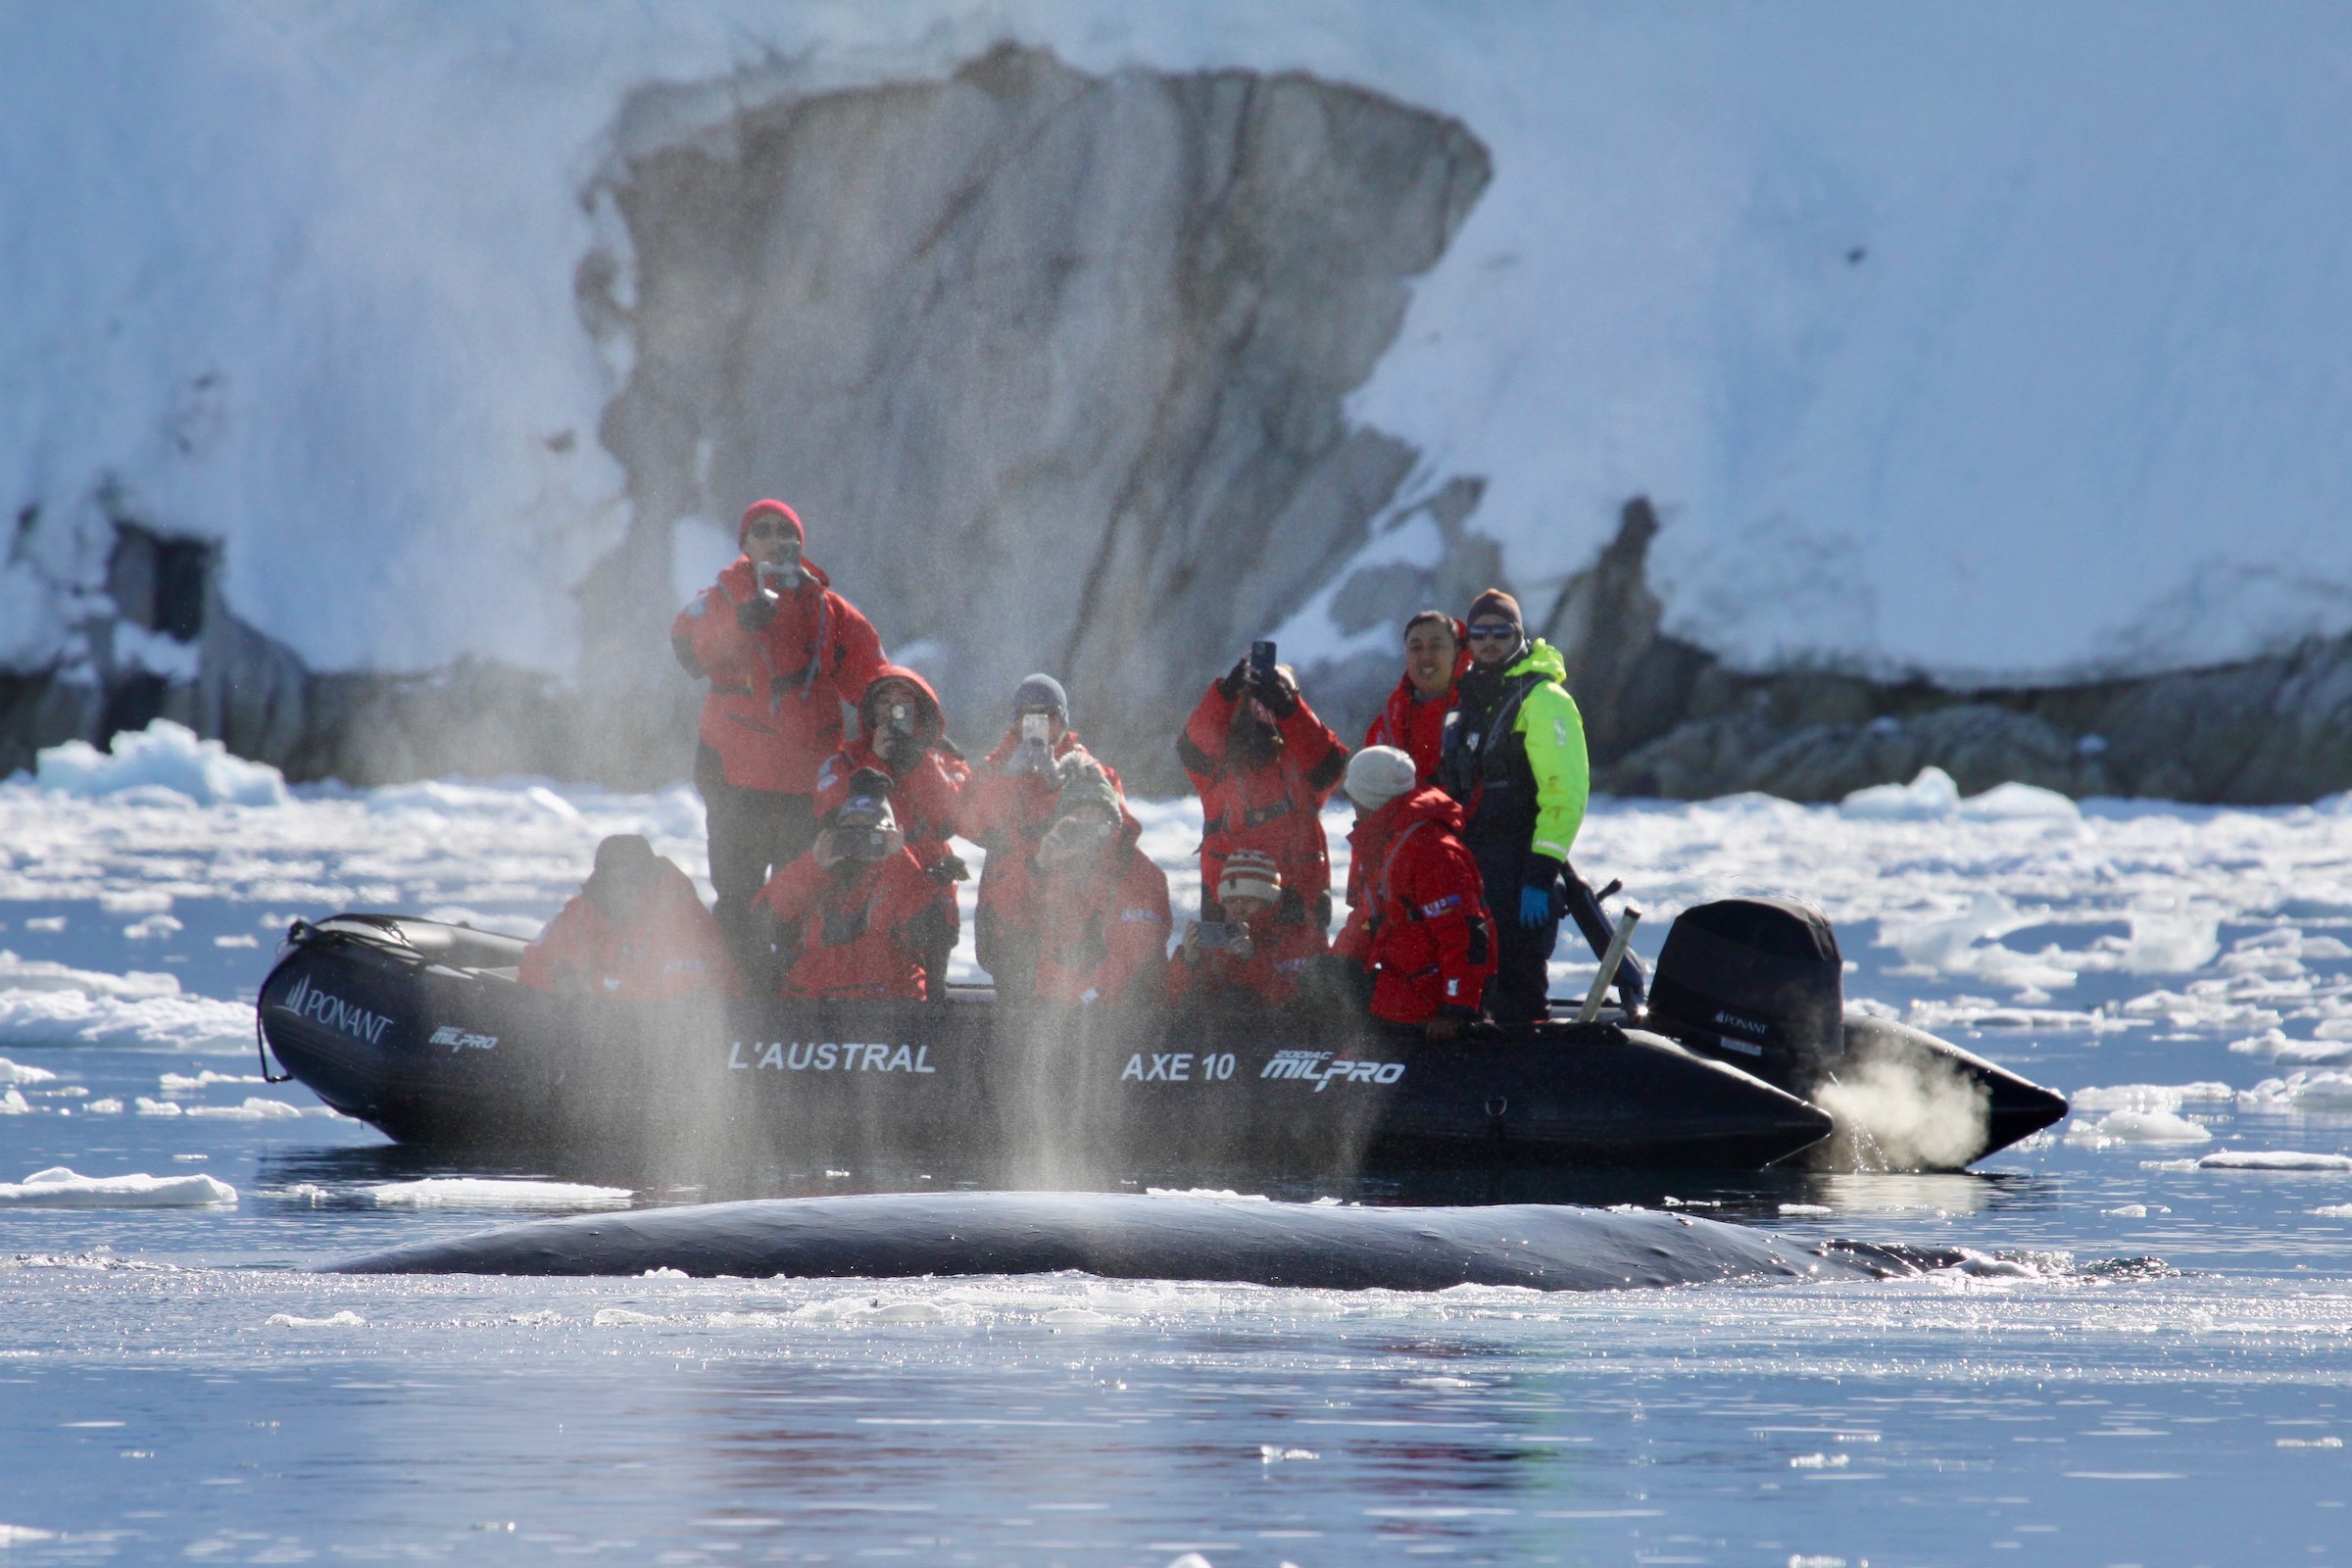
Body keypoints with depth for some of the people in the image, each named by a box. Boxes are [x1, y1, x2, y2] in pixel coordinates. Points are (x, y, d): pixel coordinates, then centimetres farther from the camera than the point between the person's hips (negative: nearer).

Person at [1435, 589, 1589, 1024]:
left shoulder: (1544, 700, -9)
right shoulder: (1470, 700, 17)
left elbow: (1565, 793, -16)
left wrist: (1540, 876, -21)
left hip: (1521, 868, -8)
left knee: (1518, 993, -10)